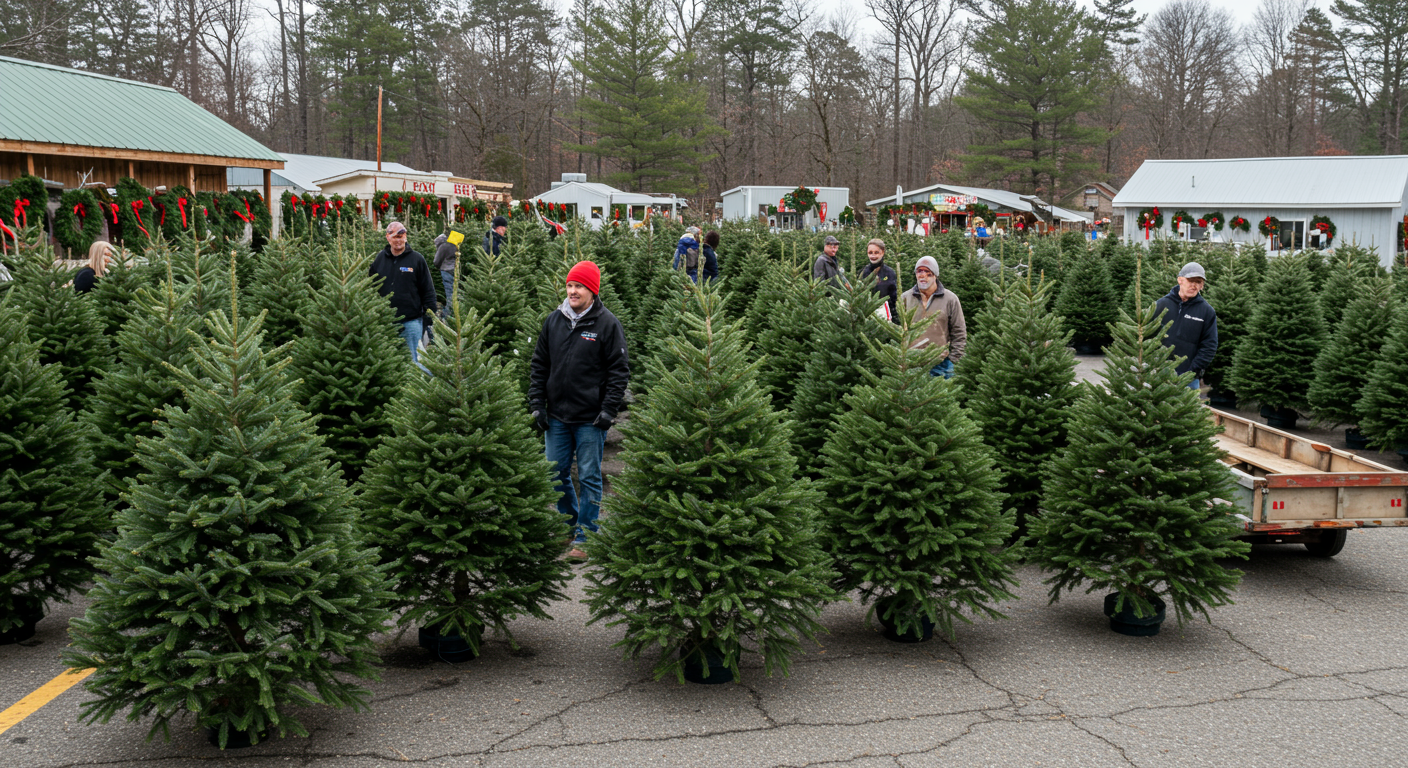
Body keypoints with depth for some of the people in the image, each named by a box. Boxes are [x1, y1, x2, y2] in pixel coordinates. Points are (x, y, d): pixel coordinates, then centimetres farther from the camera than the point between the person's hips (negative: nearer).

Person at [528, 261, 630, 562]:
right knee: (557, 474, 11)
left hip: (590, 419, -4)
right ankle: (570, 523, 30)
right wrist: (537, 404, 4)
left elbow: (619, 370, -5)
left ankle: (585, 537, 13)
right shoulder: (553, 321, 6)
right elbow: (539, 365, 12)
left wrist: (608, 410, -11)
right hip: (556, 417, 5)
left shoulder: (607, 324, -6)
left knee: (589, 478, 3)